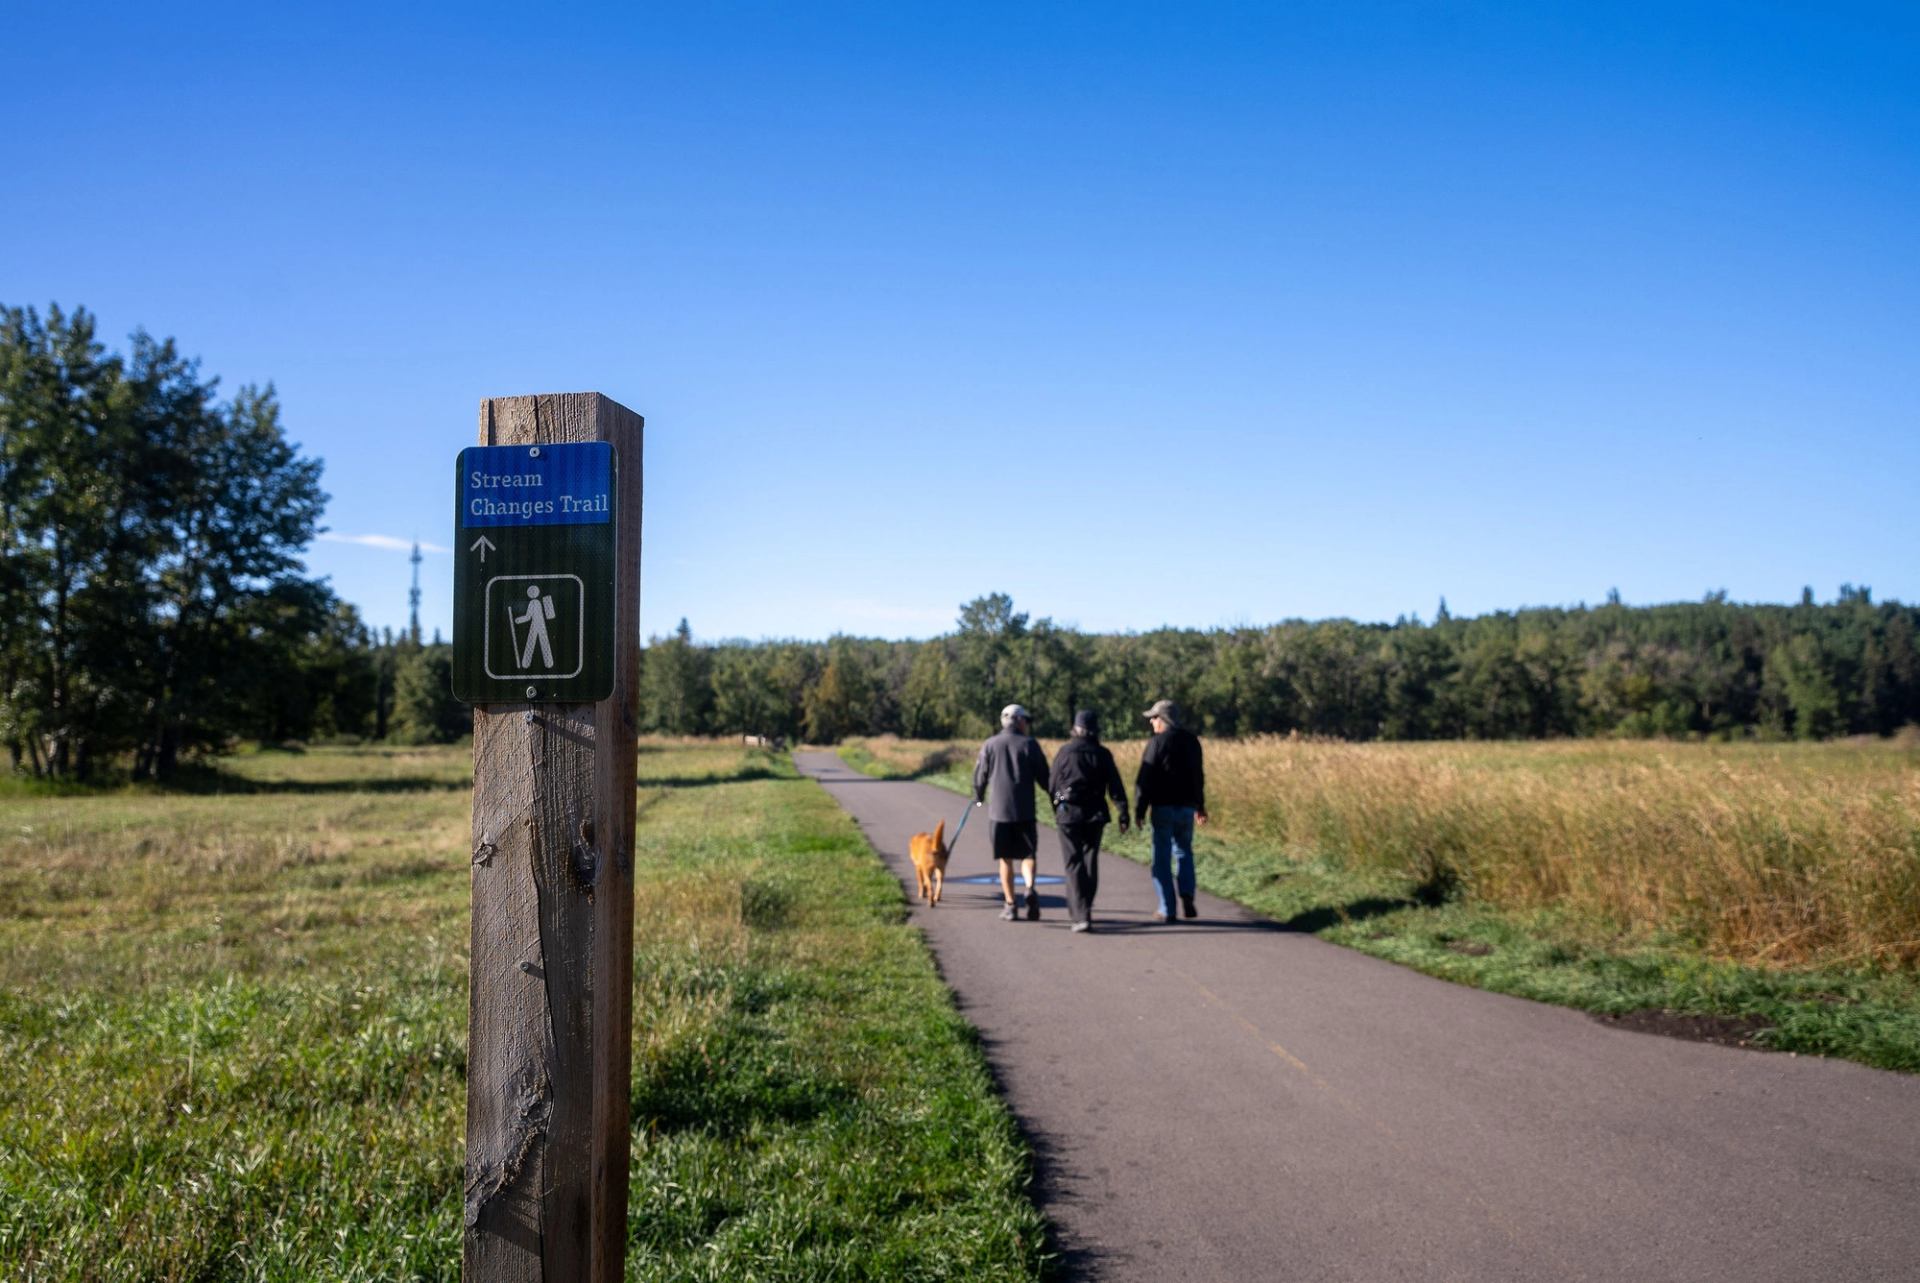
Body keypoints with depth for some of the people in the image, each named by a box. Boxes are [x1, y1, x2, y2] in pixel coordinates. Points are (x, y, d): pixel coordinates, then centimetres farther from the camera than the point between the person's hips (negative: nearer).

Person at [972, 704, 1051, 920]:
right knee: (1027, 855, 8)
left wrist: (978, 799, 26)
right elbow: (1043, 778, -2)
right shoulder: (1029, 744, -1)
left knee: (1005, 859, 10)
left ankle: (1010, 906, 10)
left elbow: (980, 777, 7)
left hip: (998, 812, 1)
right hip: (1025, 811, -1)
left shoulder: (989, 746, 3)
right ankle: (1030, 888, -19)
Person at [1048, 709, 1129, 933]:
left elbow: (1054, 784, 2)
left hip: (1068, 813, -2)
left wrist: (1056, 810, 17)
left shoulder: (1064, 752, -5)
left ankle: (1081, 915, -13)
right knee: (1090, 861, 19)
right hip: (1095, 815, 2)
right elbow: (1115, 787, -6)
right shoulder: (1102, 754, -3)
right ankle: (1081, 908, 29)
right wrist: (1123, 814, -2)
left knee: (1074, 864, -1)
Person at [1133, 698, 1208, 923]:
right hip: (1187, 807, 5)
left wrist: (1139, 810, -7)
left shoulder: (1157, 742, -10)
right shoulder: (1192, 741, 10)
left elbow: (1144, 779, -12)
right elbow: (1199, 776, 19)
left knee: (1162, 858, 3)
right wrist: (1200, 805, 29)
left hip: (1163, 807, -5)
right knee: (1183, 852, 19)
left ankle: (1167, 910, 2)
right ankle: (1187, 894, -3)